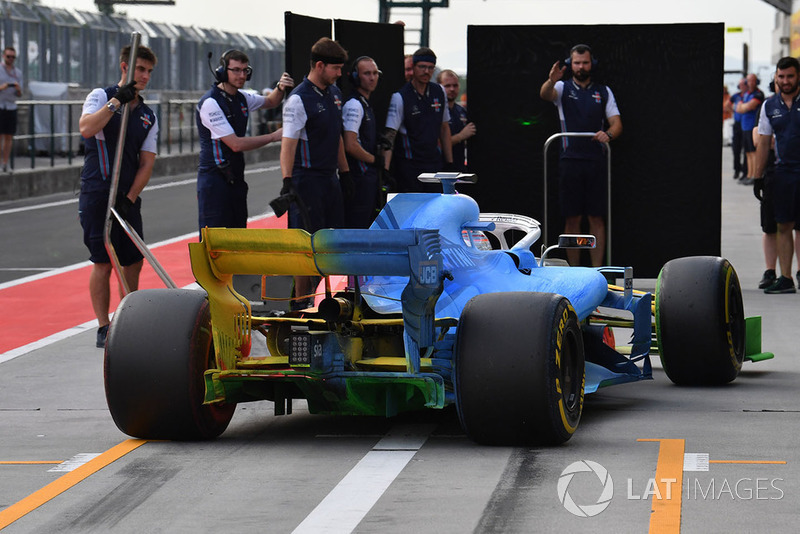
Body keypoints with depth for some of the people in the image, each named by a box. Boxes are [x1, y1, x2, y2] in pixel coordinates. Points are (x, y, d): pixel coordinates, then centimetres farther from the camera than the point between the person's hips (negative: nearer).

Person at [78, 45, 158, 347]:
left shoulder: (148, 117, 13)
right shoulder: (102, 96, -1)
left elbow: (146, 163, 8)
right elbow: (86, 129, -20)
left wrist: (130, 198, -5)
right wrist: (116, 101, -20)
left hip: (128, 198, 5)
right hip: (97, 193, -5)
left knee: (134, 261, 6)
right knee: (103, 262, -6)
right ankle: (104, 329, -1)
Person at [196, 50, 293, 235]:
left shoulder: (241, 98, 10)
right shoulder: (211, 103, -16)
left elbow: (270, 102, 29)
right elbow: (236, 144, -19)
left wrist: (280, 88, 5)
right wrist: (274, 136, -13)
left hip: (236, 178, 9)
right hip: (214, 180, -9)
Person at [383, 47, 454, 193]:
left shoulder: (439, 92, 8)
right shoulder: (400, 97, -8)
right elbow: (389, 135, -13)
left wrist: (449, 164, 14)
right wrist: (385, 170, -23)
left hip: (435, 164, 5)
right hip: (409, 167, -5)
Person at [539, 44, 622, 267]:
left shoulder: (603, 92, 13)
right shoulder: (563, 88, 8)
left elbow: (617, 123, 8)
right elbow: (545, 94, -15)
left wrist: (608, 134, -15)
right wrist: (551, 81, -38)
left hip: (596, 161, 1)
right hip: (570, 161, -1)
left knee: (596, 218, 0)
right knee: (572, 218, 0)